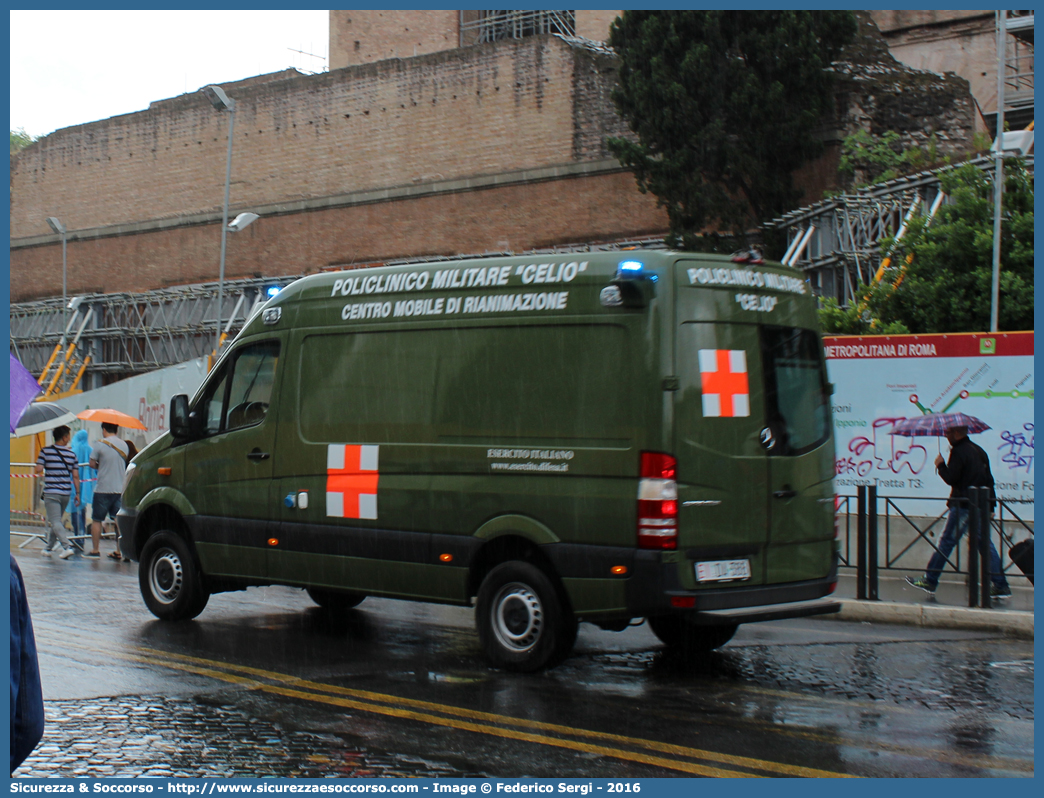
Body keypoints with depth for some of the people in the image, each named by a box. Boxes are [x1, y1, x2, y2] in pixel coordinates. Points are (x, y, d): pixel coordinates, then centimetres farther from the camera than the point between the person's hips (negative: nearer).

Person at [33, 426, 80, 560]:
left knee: (55, 522, -8)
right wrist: (77, 493, 11)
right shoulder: (71, 454, 4)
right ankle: (49, 548, 28)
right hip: (66, 493, 4)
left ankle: (66, 547, -23)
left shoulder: (46, 451, -3)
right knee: (56, 520, 19)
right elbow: (76, 476, 4)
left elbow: (38, 470, -9)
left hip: (51, 492, -4)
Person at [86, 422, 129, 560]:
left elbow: (92, 463, -5)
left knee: (96, 520, 6)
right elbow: (123, 464, 12)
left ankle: (95, 550, 8)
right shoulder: (124, 445, 8)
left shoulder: (100, 444, -7)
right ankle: (119, 551, 2)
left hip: (103, 488, -4)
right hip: (120, 488, 4)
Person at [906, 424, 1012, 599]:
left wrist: (940, 465, 1)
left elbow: (950, 478, -16)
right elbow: (989, 480, 18)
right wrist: (991, 505, 21)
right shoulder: (978, 450, 16)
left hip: (963, 505, -8)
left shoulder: (959, 452, -11)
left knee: (947, 541, -2)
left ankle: (930, 580, 2)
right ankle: (1000, 585, 4)